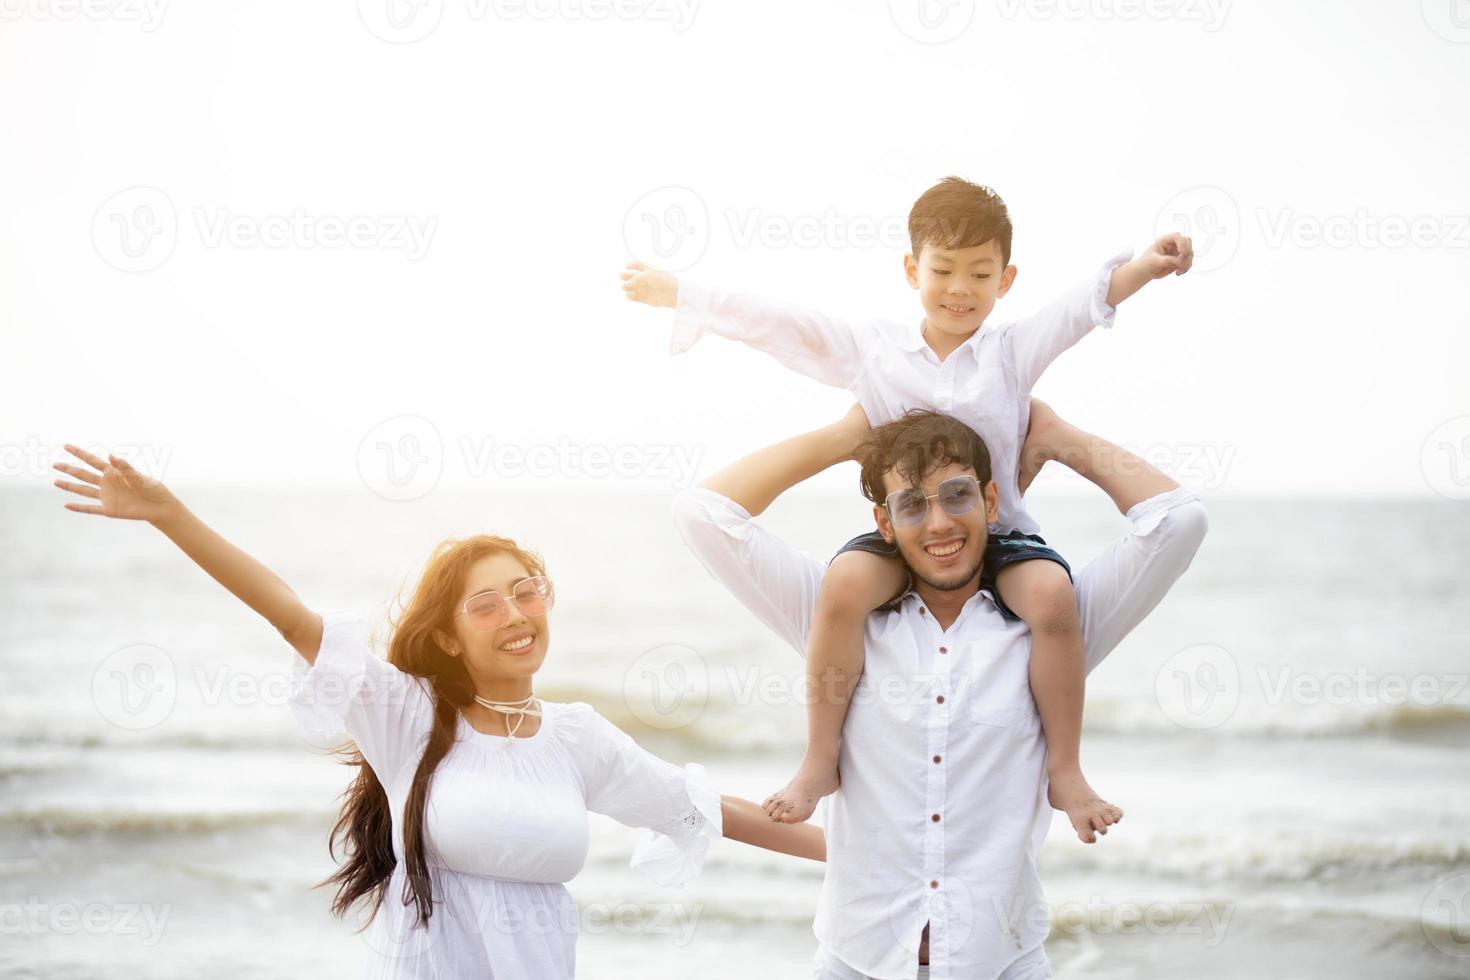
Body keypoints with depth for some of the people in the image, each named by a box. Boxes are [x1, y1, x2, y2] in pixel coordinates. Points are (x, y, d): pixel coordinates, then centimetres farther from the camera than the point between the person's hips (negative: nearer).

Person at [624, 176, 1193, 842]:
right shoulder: (868, 349, 9)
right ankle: (819, 761, -18)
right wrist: (669, 291, 6)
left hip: (998, 533, -1)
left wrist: (1147, 266, -25)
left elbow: (1089, 300, -6)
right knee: (846, 581, -31)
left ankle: (1064, 770, -17)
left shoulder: (1014, 350, 7)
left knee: (1051, 592, -32)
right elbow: (770, 325, 8)